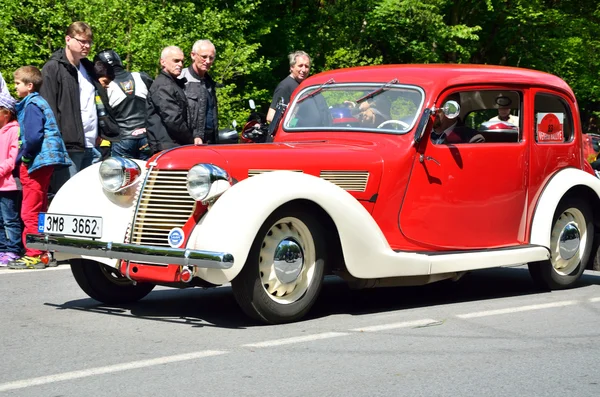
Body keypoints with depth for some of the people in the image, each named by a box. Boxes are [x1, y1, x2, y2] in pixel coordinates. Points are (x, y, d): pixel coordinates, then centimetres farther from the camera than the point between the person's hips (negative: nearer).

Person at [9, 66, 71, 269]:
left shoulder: (32, 105, -13)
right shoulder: (38, 102, 16)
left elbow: (33, 137, -24)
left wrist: (24, 157, -10)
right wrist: (24, 157, 10)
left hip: (36, 162, -10)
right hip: (44, 161, 10)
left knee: (30, 212, -7)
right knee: (39, 210, 15)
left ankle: (33, 256, -6)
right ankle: (42, 252, 21)